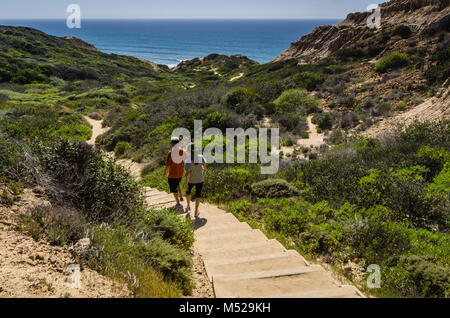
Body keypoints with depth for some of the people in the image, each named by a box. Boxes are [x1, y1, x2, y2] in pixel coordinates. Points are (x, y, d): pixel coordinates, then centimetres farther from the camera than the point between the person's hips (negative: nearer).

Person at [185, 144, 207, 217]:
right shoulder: (201, 157, -13)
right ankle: (196, 211, 18)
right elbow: (205, 167, -2)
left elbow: (187, 173, -23)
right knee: (198, 194, 15)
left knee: (188, 191, 28)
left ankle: (188, 206, 41)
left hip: (191, 180, -1)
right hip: (200, 179, 1)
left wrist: (186, 183, -16)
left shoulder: (188, 161, -21)